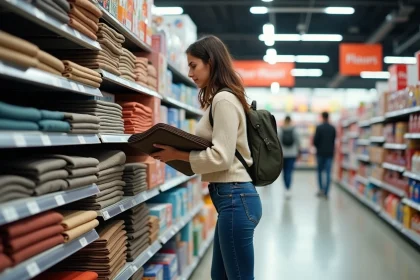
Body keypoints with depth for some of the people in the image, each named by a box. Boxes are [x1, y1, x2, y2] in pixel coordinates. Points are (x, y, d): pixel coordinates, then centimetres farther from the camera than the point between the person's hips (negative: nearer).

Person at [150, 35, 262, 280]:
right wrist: (179, 148, 5)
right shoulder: (223, 99, 16)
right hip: (232, 196, 10)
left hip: (234, 198, -10)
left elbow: (221, 157, -21)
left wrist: (178, 154, -13)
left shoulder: (224, 100, -15)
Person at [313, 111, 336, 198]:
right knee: (328, 173, 1)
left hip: (321, 152, -2)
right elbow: (334, 141, 7)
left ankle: (321, 189, 8)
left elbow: (315, 140, -9)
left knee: (320, 171, 13)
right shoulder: (333, 128, 2)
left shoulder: (319, 127, -9)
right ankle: (326, 192, -3)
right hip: (330, 153, 2)